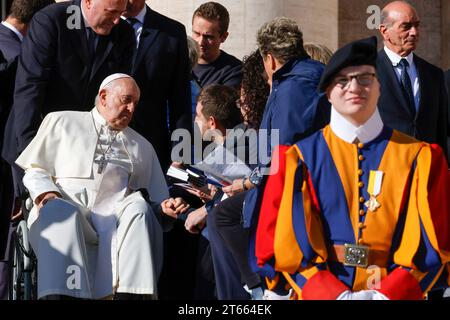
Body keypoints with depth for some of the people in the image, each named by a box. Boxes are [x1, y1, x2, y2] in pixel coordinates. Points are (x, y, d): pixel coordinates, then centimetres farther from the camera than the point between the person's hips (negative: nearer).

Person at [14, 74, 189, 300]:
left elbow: (155, 199, 25)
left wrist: (163, 206, 0)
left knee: (139, 208, -33)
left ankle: (132, 293, -48)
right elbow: (34, 170, 18)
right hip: (60, 213, -2)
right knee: (60, 212, -39)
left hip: (114, 218, 2)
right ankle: (62, 294, -55)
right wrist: (46, 194, -5)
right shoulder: (61, 122, 24)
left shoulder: (142, 147, 31)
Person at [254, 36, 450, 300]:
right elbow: (286, 241, 3)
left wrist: (387, 294, -10)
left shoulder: (420, 157, 9)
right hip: (320, 292, 0)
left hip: (394, 293, 0)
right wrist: (335, 294, -10)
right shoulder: (299, 158, 8)